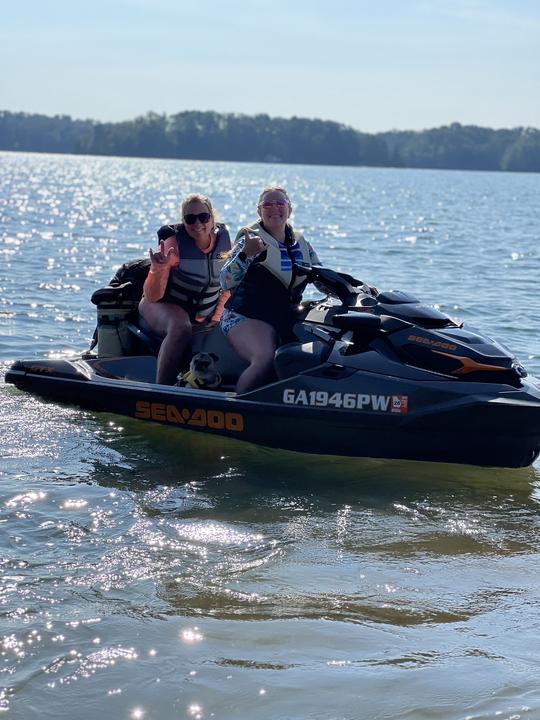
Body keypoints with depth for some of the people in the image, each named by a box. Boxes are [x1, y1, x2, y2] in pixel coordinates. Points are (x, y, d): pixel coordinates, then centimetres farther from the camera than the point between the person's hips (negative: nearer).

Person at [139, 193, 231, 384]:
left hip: (203, 318, 6)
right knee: (181, 328, -37)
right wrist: (158, 270, -41)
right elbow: (152, 297, -23)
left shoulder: (225, 242, -7)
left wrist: (217, 316, 0)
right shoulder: (173, 244, -20)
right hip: (163, 307, -6)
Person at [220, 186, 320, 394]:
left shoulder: (302, 245, 15)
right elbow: (226, 283, -11)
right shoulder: (251, 240, -1)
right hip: (245, 317, -6)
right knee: (265, 359, -35)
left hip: (289, 320, 6)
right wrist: (245, 254, -25)